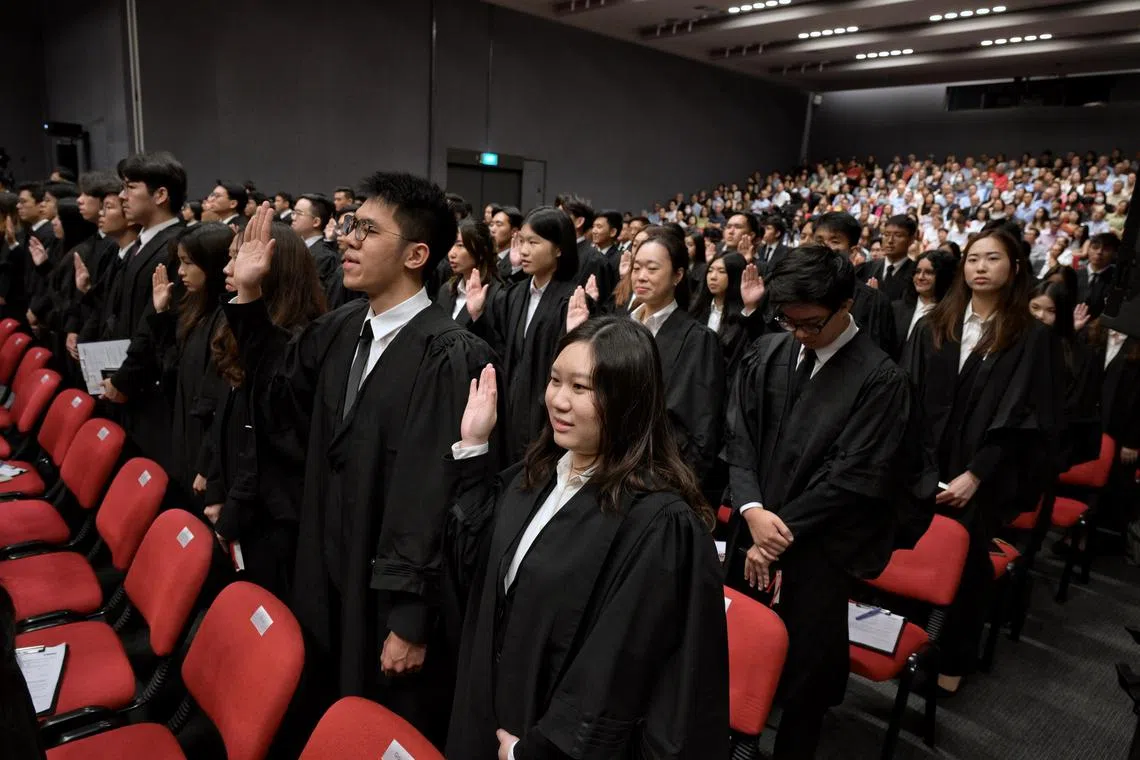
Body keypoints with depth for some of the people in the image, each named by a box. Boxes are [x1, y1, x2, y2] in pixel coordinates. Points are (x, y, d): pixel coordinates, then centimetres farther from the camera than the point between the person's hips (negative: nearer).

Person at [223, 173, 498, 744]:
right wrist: (248, 297, 6)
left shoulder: (449, 355, -25)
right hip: (331, 576, 7)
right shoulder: (342, 327, 0)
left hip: (392, 595, -7)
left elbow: (438, 494, -24)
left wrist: (412, 621, -19)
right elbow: (281, 387, 17)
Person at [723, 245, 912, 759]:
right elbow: (738, 435, 2)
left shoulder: (879, 379, -12)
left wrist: (781, 532, -12)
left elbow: (854, 478, -14)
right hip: (752, 531, 4)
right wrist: (752, 509, -13)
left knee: (803, 665, 11)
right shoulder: (766, 354, 0)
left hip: (819, 551, -4)